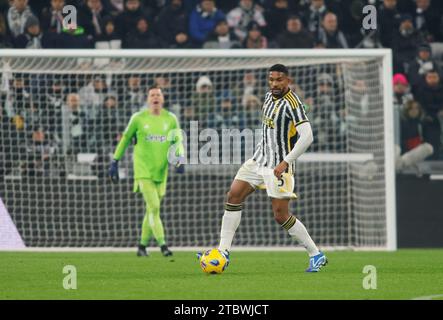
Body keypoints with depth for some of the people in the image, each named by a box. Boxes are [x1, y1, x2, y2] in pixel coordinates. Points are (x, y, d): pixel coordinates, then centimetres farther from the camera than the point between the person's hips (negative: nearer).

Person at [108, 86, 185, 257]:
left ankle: (142, 246, 22)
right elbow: (125, 139, 8)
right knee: (154, 207, -16)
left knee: (152, 210, 9)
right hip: (143, 170, -3)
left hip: (161, 171, 3)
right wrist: (115, 162, 7)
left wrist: (180, 159, -17)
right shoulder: (138, 118, -1)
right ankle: (162, 244, -18)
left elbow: (178, 141, 2)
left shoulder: (171, 119, 5)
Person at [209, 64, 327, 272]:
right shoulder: (269, 96, 8)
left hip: (279, 165, -8)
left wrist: (285, 162, -27)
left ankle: (316, 255, 5)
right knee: (233, 196, -1)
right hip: (259, 159, 8)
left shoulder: (292, 103, -18)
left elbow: (306, 136, -25)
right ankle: (223, 252, 2)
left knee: (281, 216, -8)